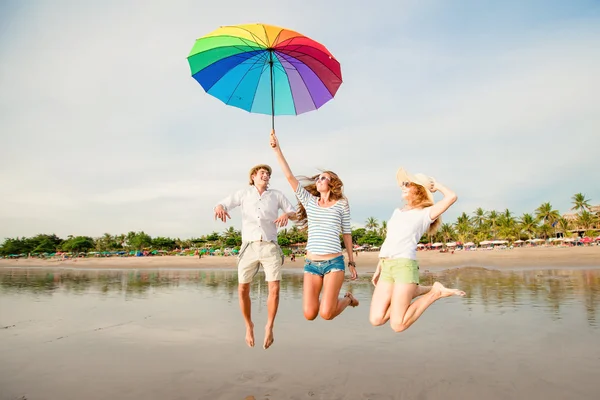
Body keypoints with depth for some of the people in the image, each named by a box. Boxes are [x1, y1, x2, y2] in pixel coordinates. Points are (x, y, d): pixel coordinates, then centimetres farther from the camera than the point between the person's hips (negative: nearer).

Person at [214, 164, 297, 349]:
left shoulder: (277, 195, 9)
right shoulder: (244, 193, 8)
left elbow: (295, 214, 11)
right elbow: (221, 204, 2)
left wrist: (286, 215, -15)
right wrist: (219, 208, -25)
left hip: (270, 247, 0)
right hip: (249, 247, 0)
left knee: (274, 289, -13)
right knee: (243, 290, 0)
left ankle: (269, 327, 10)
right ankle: (249, 325, 25)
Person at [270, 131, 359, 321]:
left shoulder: (342, 204, 4)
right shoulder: (309, 201, 8)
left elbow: (347, 233, 10)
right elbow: (290, 177, 2)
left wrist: (352, 262, 11)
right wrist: (277, 149, -4)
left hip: (334, 262, -2)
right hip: (311, 263, 3)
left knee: (325, 314, -13)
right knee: (309, 314, -5)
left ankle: (348, 299, 20)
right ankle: (330, 298, 29)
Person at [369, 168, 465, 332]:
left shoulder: (426, 213, 2)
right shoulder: (397, 212, 23)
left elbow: (451, 197, -14)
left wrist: (434, 184, 5)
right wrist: (379, 269, 21)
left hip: (405, 266, -7)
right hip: (387, 268, 7)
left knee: (397, 325, -10)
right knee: (376, 319, -3)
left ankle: (435, 293, 8)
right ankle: (418, 290, 13)